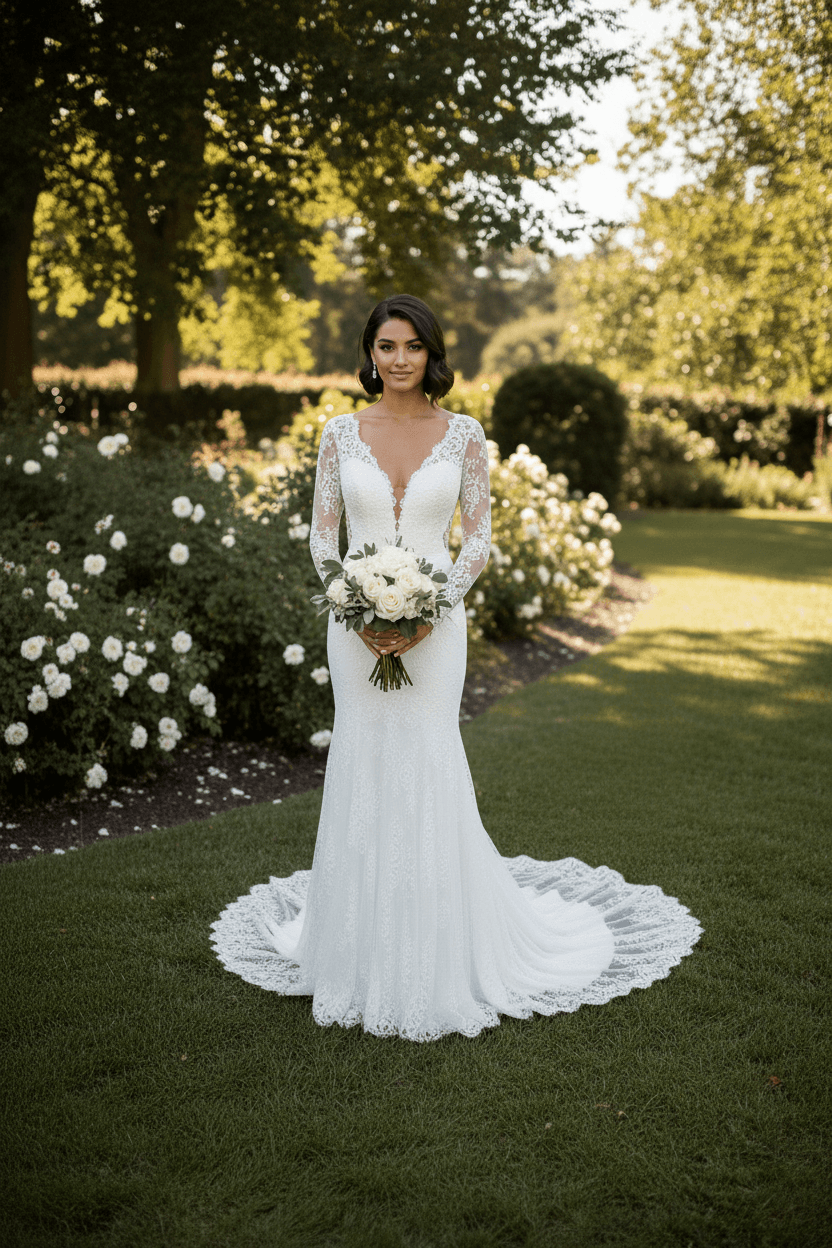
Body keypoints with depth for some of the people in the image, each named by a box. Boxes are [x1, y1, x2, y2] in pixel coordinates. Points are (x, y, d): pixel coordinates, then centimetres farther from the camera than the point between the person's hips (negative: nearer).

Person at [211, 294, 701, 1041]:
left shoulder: (464, 435, 1)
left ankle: (439, 956, 14)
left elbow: (479, 540, 0)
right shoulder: (341, 434, 4)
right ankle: (364, 947, 20)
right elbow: (322, 537, 4)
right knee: (362, 767, 5)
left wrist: (427, 613, -12)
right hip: (356, 625, 2)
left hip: (434, 624, -1)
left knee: (429, 767, -2)